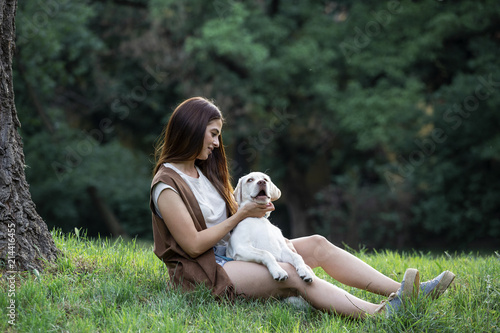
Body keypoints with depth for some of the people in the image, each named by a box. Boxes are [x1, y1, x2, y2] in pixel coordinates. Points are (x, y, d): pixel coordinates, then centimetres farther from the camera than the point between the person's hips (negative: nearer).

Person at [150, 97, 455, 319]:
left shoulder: (202, 170, 16)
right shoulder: (167, 186, -13)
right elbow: (194, 245, -18)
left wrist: (252, 206, -4)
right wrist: (240, 215, -13)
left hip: (234, 254, 9)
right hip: (206, 272, -9)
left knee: (317, 244, -6)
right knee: (292, 274, -31)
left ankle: (409, 292, -16)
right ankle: (380, 315, -46)